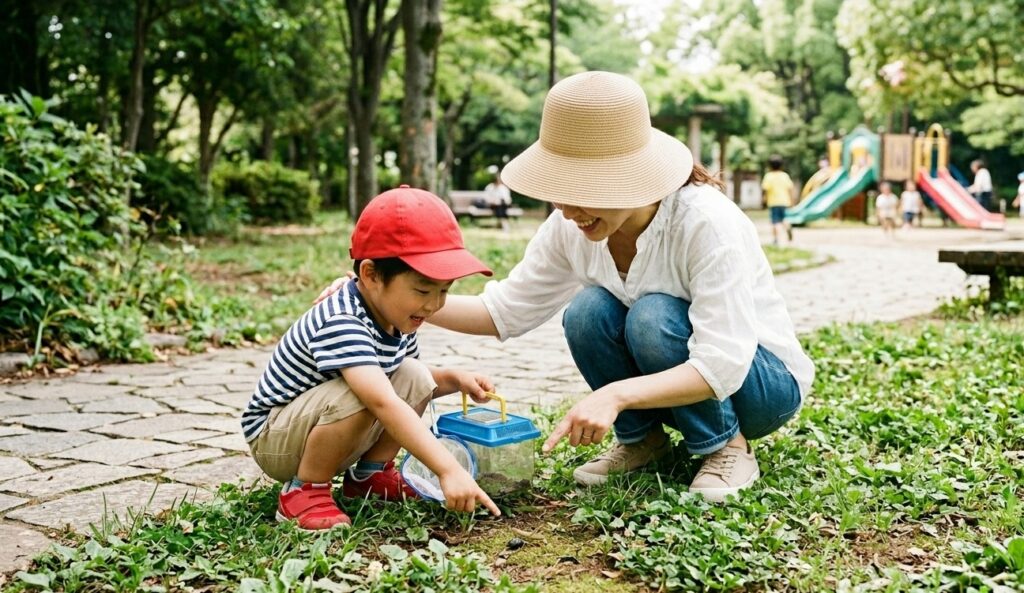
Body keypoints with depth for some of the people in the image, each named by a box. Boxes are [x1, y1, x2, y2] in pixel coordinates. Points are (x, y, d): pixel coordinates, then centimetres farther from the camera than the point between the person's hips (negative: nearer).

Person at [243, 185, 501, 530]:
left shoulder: (395, 318, -4)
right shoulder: (340, 324, -33)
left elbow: (410, 388, 15)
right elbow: (383, 403, -46)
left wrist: (455, 379, -5)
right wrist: (448, 469, -51)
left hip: (318, 420, 8)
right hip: (272, 440, -8)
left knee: (415, 377, -4)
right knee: (361, 396, -34)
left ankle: (369, 474, 7)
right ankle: (304, 491, -14)